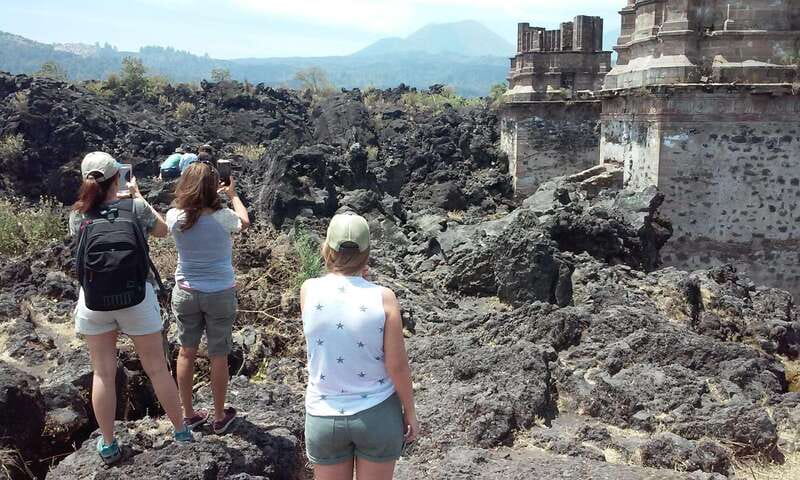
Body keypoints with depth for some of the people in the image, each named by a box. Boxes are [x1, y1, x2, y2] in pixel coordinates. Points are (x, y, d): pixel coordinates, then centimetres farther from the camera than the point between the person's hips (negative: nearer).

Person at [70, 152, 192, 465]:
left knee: (103, 373, 13)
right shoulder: (135, 208, -11)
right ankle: (181, 432, 25)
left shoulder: (77, 216, -4)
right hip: (136, 296, -2)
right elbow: (162, 230, 8)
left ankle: (108, 445, 24)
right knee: (157, 368, 11)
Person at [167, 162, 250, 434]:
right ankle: (219, 417, 24)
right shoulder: (222, 218, -18)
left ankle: (189, 414, 28)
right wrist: (233, 195, 21)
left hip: (185, 292, 3)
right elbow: (245, 222, 6)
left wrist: (208, 193, 19)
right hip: (220, 294, -2)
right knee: (219, 356, 10)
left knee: (186, 352, 16)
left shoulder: (175, 217, -12)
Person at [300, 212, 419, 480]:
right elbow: (397, 365, -11)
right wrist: (410, 411, 3)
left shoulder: (308, 291, -11)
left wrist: (348, 275, 6)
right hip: (377, 416, -1)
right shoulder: (383, 298, -16)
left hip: (324, 417, 1)